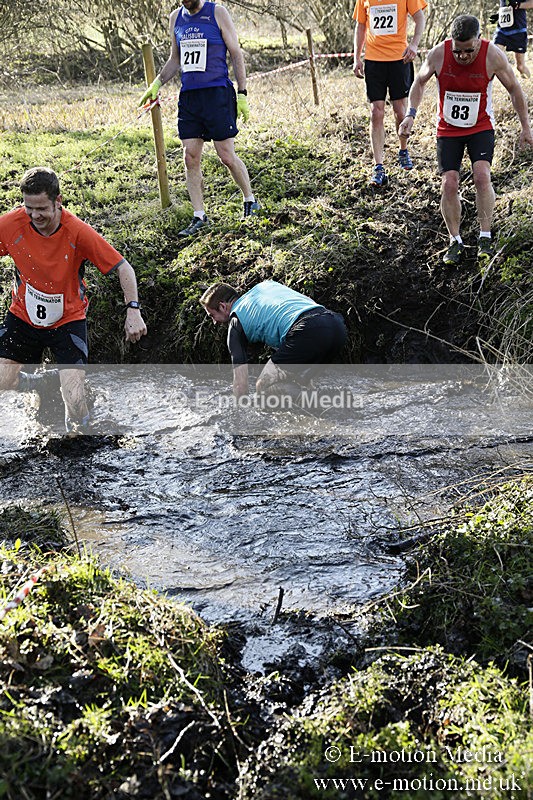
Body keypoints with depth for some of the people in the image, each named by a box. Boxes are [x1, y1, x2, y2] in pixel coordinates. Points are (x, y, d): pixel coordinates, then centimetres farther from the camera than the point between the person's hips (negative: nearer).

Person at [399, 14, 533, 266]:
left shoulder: (492, 55, -18)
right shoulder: (438, 54, -17)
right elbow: (420, 82, 3)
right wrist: (411, 114, -10)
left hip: (481, 127, -1)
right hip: (447, 129, 1)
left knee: (482, 176, -20)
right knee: (449, 184, -8)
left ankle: (485, 238, -9)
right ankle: (455, 242, 5)